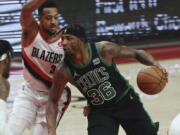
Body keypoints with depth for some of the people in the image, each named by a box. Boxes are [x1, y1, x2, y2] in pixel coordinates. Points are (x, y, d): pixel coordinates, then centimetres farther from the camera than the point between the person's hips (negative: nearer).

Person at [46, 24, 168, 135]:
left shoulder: (104, 49, -21)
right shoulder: (63, 71, -16)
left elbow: (137, 53, -8)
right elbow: (53, 101, -5)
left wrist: (154, 64, -27)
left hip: (127, 102, 0)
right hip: (99, 112, 0)